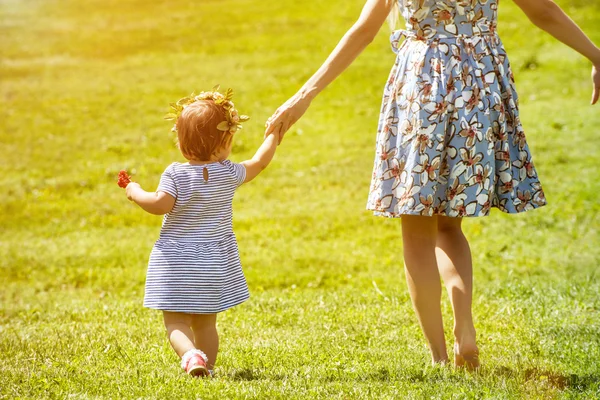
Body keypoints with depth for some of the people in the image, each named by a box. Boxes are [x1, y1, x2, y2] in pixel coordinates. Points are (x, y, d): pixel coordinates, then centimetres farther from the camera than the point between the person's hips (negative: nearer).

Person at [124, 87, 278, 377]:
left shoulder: (176, 174, -13)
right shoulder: (228, 174, -4)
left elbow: (160, 204, -24)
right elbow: (259, 163, 11)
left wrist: (136, 193, -5)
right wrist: (273, 136, 27)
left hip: (175, 262, -3)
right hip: (214, 264, 3)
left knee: (175, 322, -1)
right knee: (206, 322, 16)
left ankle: (191, 356, -25)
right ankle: (207, 365, 12)